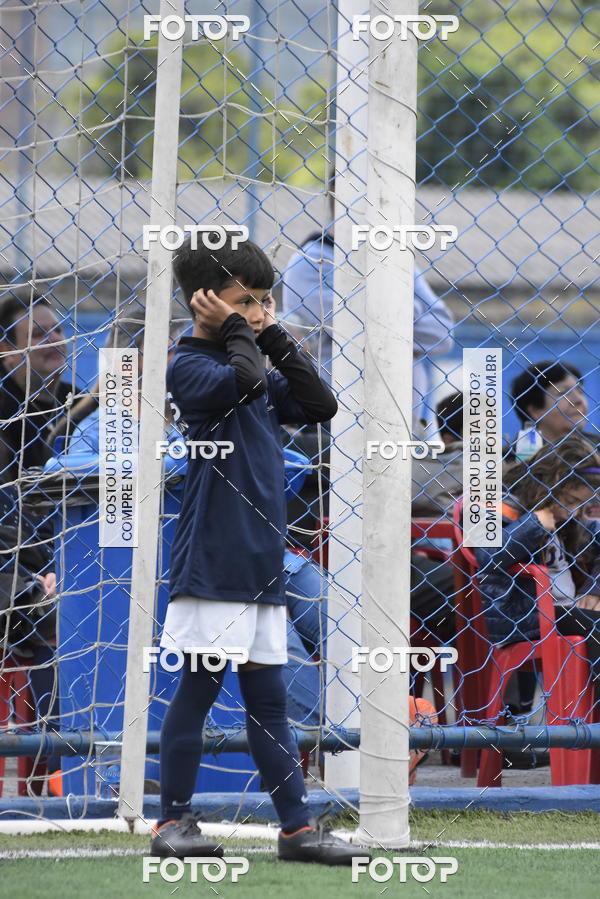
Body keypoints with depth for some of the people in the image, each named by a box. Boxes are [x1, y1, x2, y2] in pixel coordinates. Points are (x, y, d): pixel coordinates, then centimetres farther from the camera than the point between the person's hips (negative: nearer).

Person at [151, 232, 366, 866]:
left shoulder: (260, 372, 17)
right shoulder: (190, 366, -8)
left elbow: (320, 405, 11)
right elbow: (243, 381, -27)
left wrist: (275, 338, 7)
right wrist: (235, 331, -10)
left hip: (262, 563, 8)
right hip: (212, 559, -8)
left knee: (268, 696, 10)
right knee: (198, 688, -3)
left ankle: (297, 826, 10)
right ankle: (173, 821, 4)